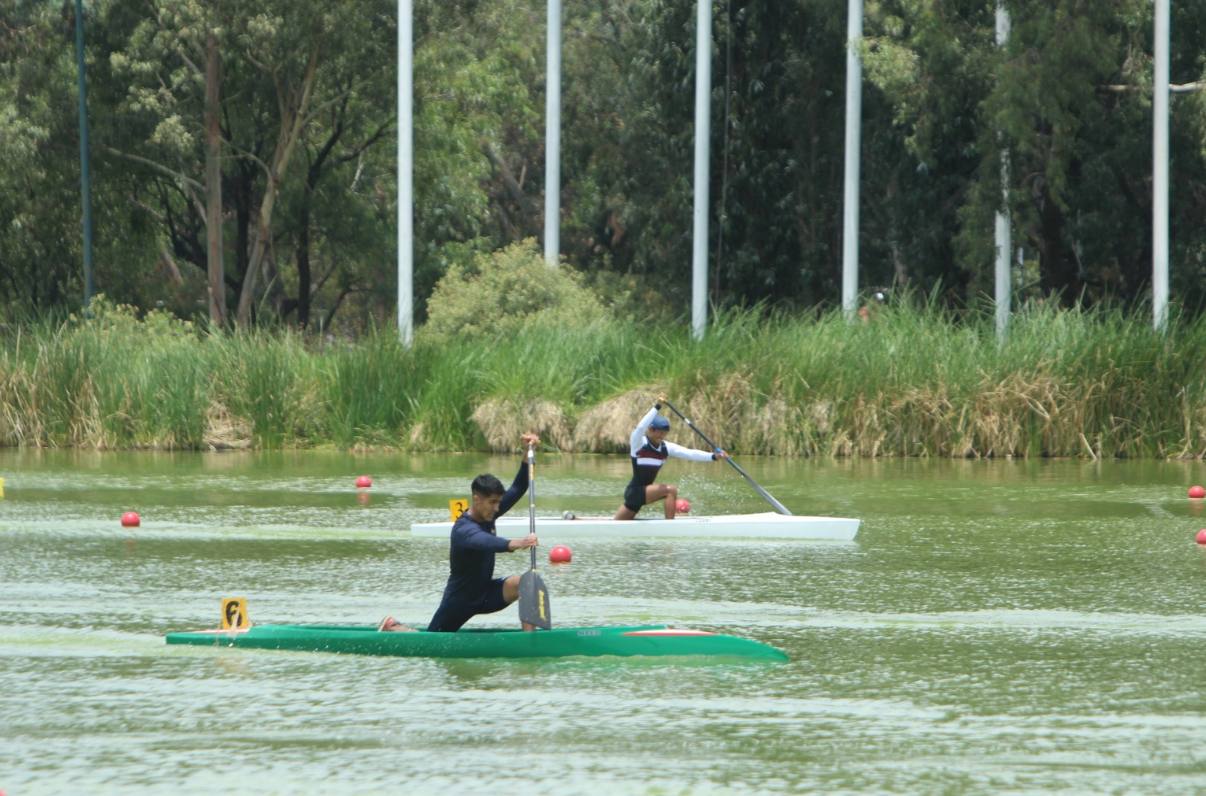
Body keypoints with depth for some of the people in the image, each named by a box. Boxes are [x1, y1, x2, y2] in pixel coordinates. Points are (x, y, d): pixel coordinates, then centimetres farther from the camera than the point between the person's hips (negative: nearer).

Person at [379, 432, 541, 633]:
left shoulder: (488, 515, -5)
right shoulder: (463, 529, -29)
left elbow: (518, 489, 2)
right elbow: (483, 542, -53)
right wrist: (515, 544, -72)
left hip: (485, 593, 6)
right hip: (461, 600, -6)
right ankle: (393, 627, 32)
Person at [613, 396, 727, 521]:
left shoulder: (665, 447, 4)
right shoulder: (639, 443, -14)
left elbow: (689, 453, -3)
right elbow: (641, 428, -35)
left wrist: (714, 456, -16)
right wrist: (657, 407, -39)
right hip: (635, 491, -8)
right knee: (671, 490, -21)